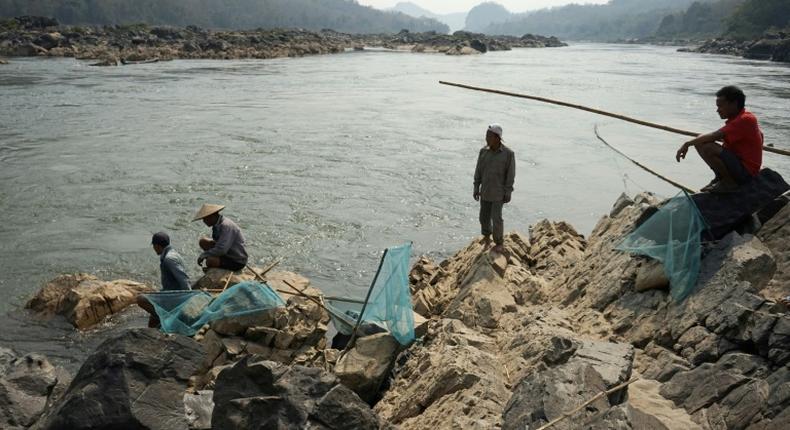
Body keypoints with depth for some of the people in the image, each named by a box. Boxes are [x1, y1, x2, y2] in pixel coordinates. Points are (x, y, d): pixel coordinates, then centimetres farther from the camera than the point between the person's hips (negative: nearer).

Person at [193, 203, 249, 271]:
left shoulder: (226, 226, -26)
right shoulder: (217, 223, 1)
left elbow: (221, 250, -32)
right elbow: (217, 242, 16)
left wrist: (203, 255, -20)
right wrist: (204, 254, 4)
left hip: (237, 261, -9)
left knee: (210, 261, -29)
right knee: (203, 242, 4)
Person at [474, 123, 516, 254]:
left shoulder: (508, 153, -18)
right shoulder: (483, 151, -7)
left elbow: (510, 174, -13)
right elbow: (478, 171, 1)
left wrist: (508, 193, -11)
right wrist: (476, 189, 3)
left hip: (499, 191, -4)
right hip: (485, 190, 4)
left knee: (496, 218, -2)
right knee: (484, 216, 13)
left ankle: (499, 242, 19)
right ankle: (486, 236, 39)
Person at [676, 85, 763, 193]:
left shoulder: (744, 120, -20)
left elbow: (713, 137, -27)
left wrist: (688, 144, -17)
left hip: (745, 171, -10)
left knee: (705, 146, -28)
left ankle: (729, 183, -11)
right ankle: (721, 177, 9)